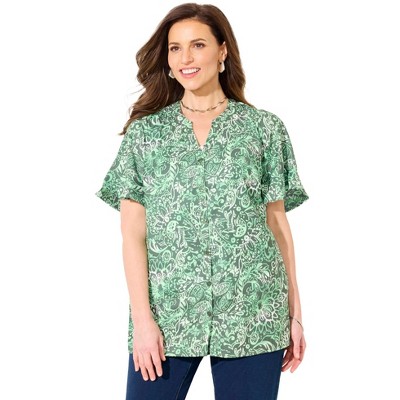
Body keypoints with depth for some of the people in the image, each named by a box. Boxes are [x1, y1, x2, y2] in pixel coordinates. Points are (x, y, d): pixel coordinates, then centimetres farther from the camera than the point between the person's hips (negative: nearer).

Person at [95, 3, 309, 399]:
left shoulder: (265, 128, 6)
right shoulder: (144, 131, 7)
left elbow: (278, 223, 7)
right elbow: (133, 232, 2)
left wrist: (294, 313, 5)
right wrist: (142, 318, -6)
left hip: (251, 315, 0)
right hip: (166, 312, 0)